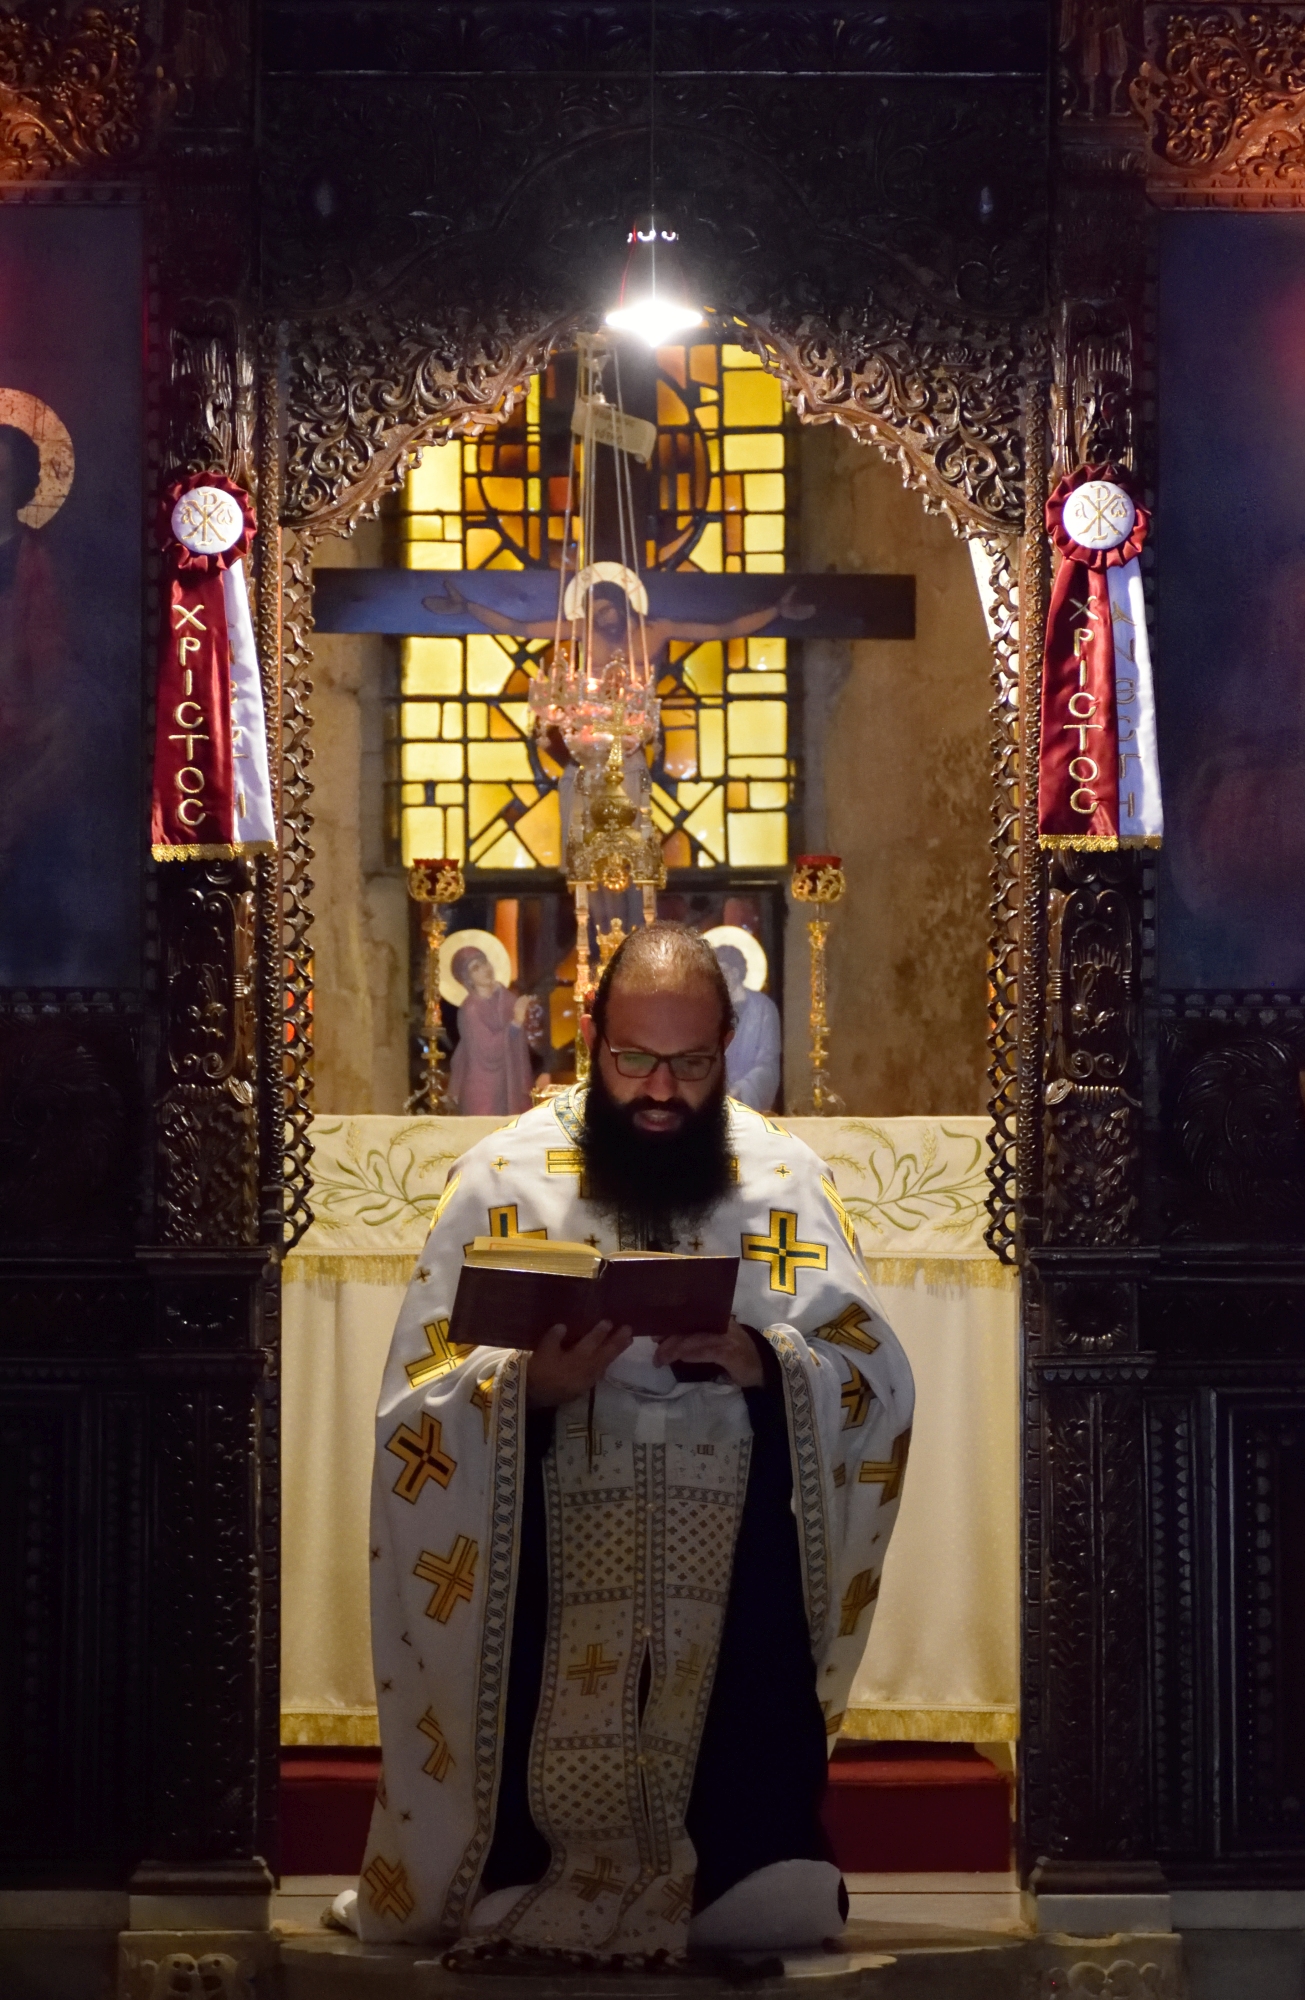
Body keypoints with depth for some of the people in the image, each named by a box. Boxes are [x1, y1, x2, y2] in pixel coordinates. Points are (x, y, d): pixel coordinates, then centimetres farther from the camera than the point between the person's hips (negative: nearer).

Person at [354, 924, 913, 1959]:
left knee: (768, 1908, -1)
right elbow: (420, 1399, -2)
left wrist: (762, 1360, -16)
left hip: (740, 1596, 1)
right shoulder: (504, 1176, 2)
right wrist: (531, 1385, -22)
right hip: (550, 1597, -1)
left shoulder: (786, 1176, 6)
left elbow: (877, 1380, 3)